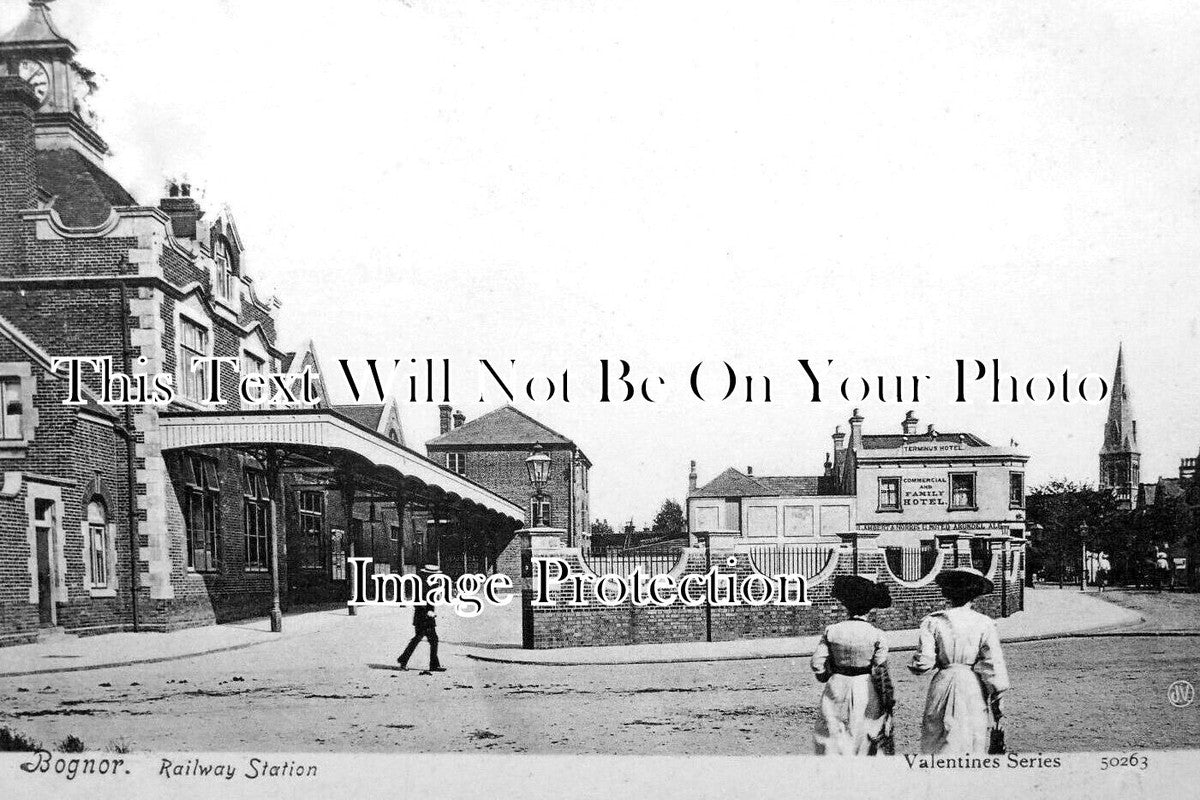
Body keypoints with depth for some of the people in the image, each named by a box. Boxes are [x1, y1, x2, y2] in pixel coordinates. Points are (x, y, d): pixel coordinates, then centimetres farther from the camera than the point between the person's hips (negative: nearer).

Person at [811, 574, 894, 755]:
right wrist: (888, 701, 0)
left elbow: (817, 665, -3)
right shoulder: (876, 635, -9)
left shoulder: (831, 631, -5)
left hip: (836, 691, 1)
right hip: (866, 692, -1)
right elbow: (881, 673, -8)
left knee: (832, 742, 5)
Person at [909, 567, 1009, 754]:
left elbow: (923, 662, -10)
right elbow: (994, 667, -6)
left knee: (937, 746, 7)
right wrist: (997, 703, 1)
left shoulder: (933, 622, -5)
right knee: (974, 749, 10)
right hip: (975, 690, 0)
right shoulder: (984, 624, -5)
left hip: (943, 686, 0)